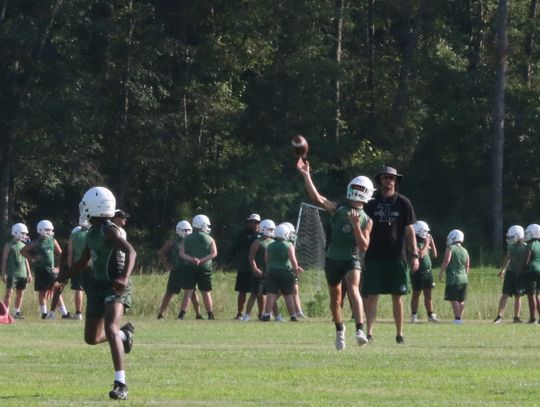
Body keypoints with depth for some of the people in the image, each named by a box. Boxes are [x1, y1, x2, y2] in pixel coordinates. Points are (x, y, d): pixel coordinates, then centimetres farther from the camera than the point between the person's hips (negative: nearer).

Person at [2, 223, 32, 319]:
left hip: (22, 274, 6)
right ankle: (6, 312, -8)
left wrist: (29, 274, 16)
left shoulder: (23, 246, 13)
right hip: (11, 273, -6)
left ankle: (17, 312, 17)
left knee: (20, 293, 8)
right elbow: (4, 260, -4)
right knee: (9, 293, -9)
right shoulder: (9, 245, -3)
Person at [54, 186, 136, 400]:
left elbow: (130, 251, -29)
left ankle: (121, 384, -32)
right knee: (92, 338, 16)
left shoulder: (109, 230, -16)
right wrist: (62, 278, 18)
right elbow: (83, 262, 25)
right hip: (99, 286, 9)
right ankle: (124, 334, 46)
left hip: (115, 287, -9)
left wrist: (125, 277, -44)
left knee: (110, 328, -27)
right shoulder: (92, 232, 12)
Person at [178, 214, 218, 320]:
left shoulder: (187, 239, 5)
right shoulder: (209, 239, 0)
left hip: (190, 268, 1)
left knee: (188, 293, 0)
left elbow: (181, 253, -5)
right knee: (206, 293, 9)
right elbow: (214, 253, -9)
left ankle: (181, 314, -10)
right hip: (205, 268, -1)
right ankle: (211, 315, 14)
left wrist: (192, 259, -15)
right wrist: (201, 260, -15)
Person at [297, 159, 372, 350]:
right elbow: (316, 198, -11)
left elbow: (364, 246, -5)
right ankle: (339, 329, 36)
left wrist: (356, 225, -17)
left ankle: (360, 330, -36)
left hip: (352, 259, -2)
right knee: (335, 298, 12)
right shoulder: (338, 209, 2)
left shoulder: (366, 220, 2)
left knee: (353, 290, -26)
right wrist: (306, 175, -17)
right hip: (333, 259, 2)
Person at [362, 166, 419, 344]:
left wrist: (414, 254, -3)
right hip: (374, 256, 1)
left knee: (397, 296, 6)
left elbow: (409, 230, 3)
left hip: (396, 256, -1)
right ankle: (369, 332, -8)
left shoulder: (403, 203, 3)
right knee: (371, 295, -5)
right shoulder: (371, 203, 6)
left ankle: (399, 333, 14)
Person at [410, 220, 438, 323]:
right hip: (418, 272, -7)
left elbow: (434, 255, 17)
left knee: (428, 294, 9)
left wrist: (432, 242, 8)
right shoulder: (414, 243, -13)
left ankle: (430, 315, 11)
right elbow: (420, 255, -26)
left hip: (428, 271, 7)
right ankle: (414, 316, 9)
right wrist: (426, 244, -16)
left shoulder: (425, 241, 11)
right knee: (416, 294, 2)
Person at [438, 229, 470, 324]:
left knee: (454, 299, -6)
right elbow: (467, 266, 15)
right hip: (463, 279, 7)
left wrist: (441, 273, -10)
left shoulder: (450, 248, -7)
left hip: (453, 278, -7)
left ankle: (457, 318, -11)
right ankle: (460, 317, 14)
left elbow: (446, 261, -16)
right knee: (461, 300, 12)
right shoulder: (465, 251, 12)